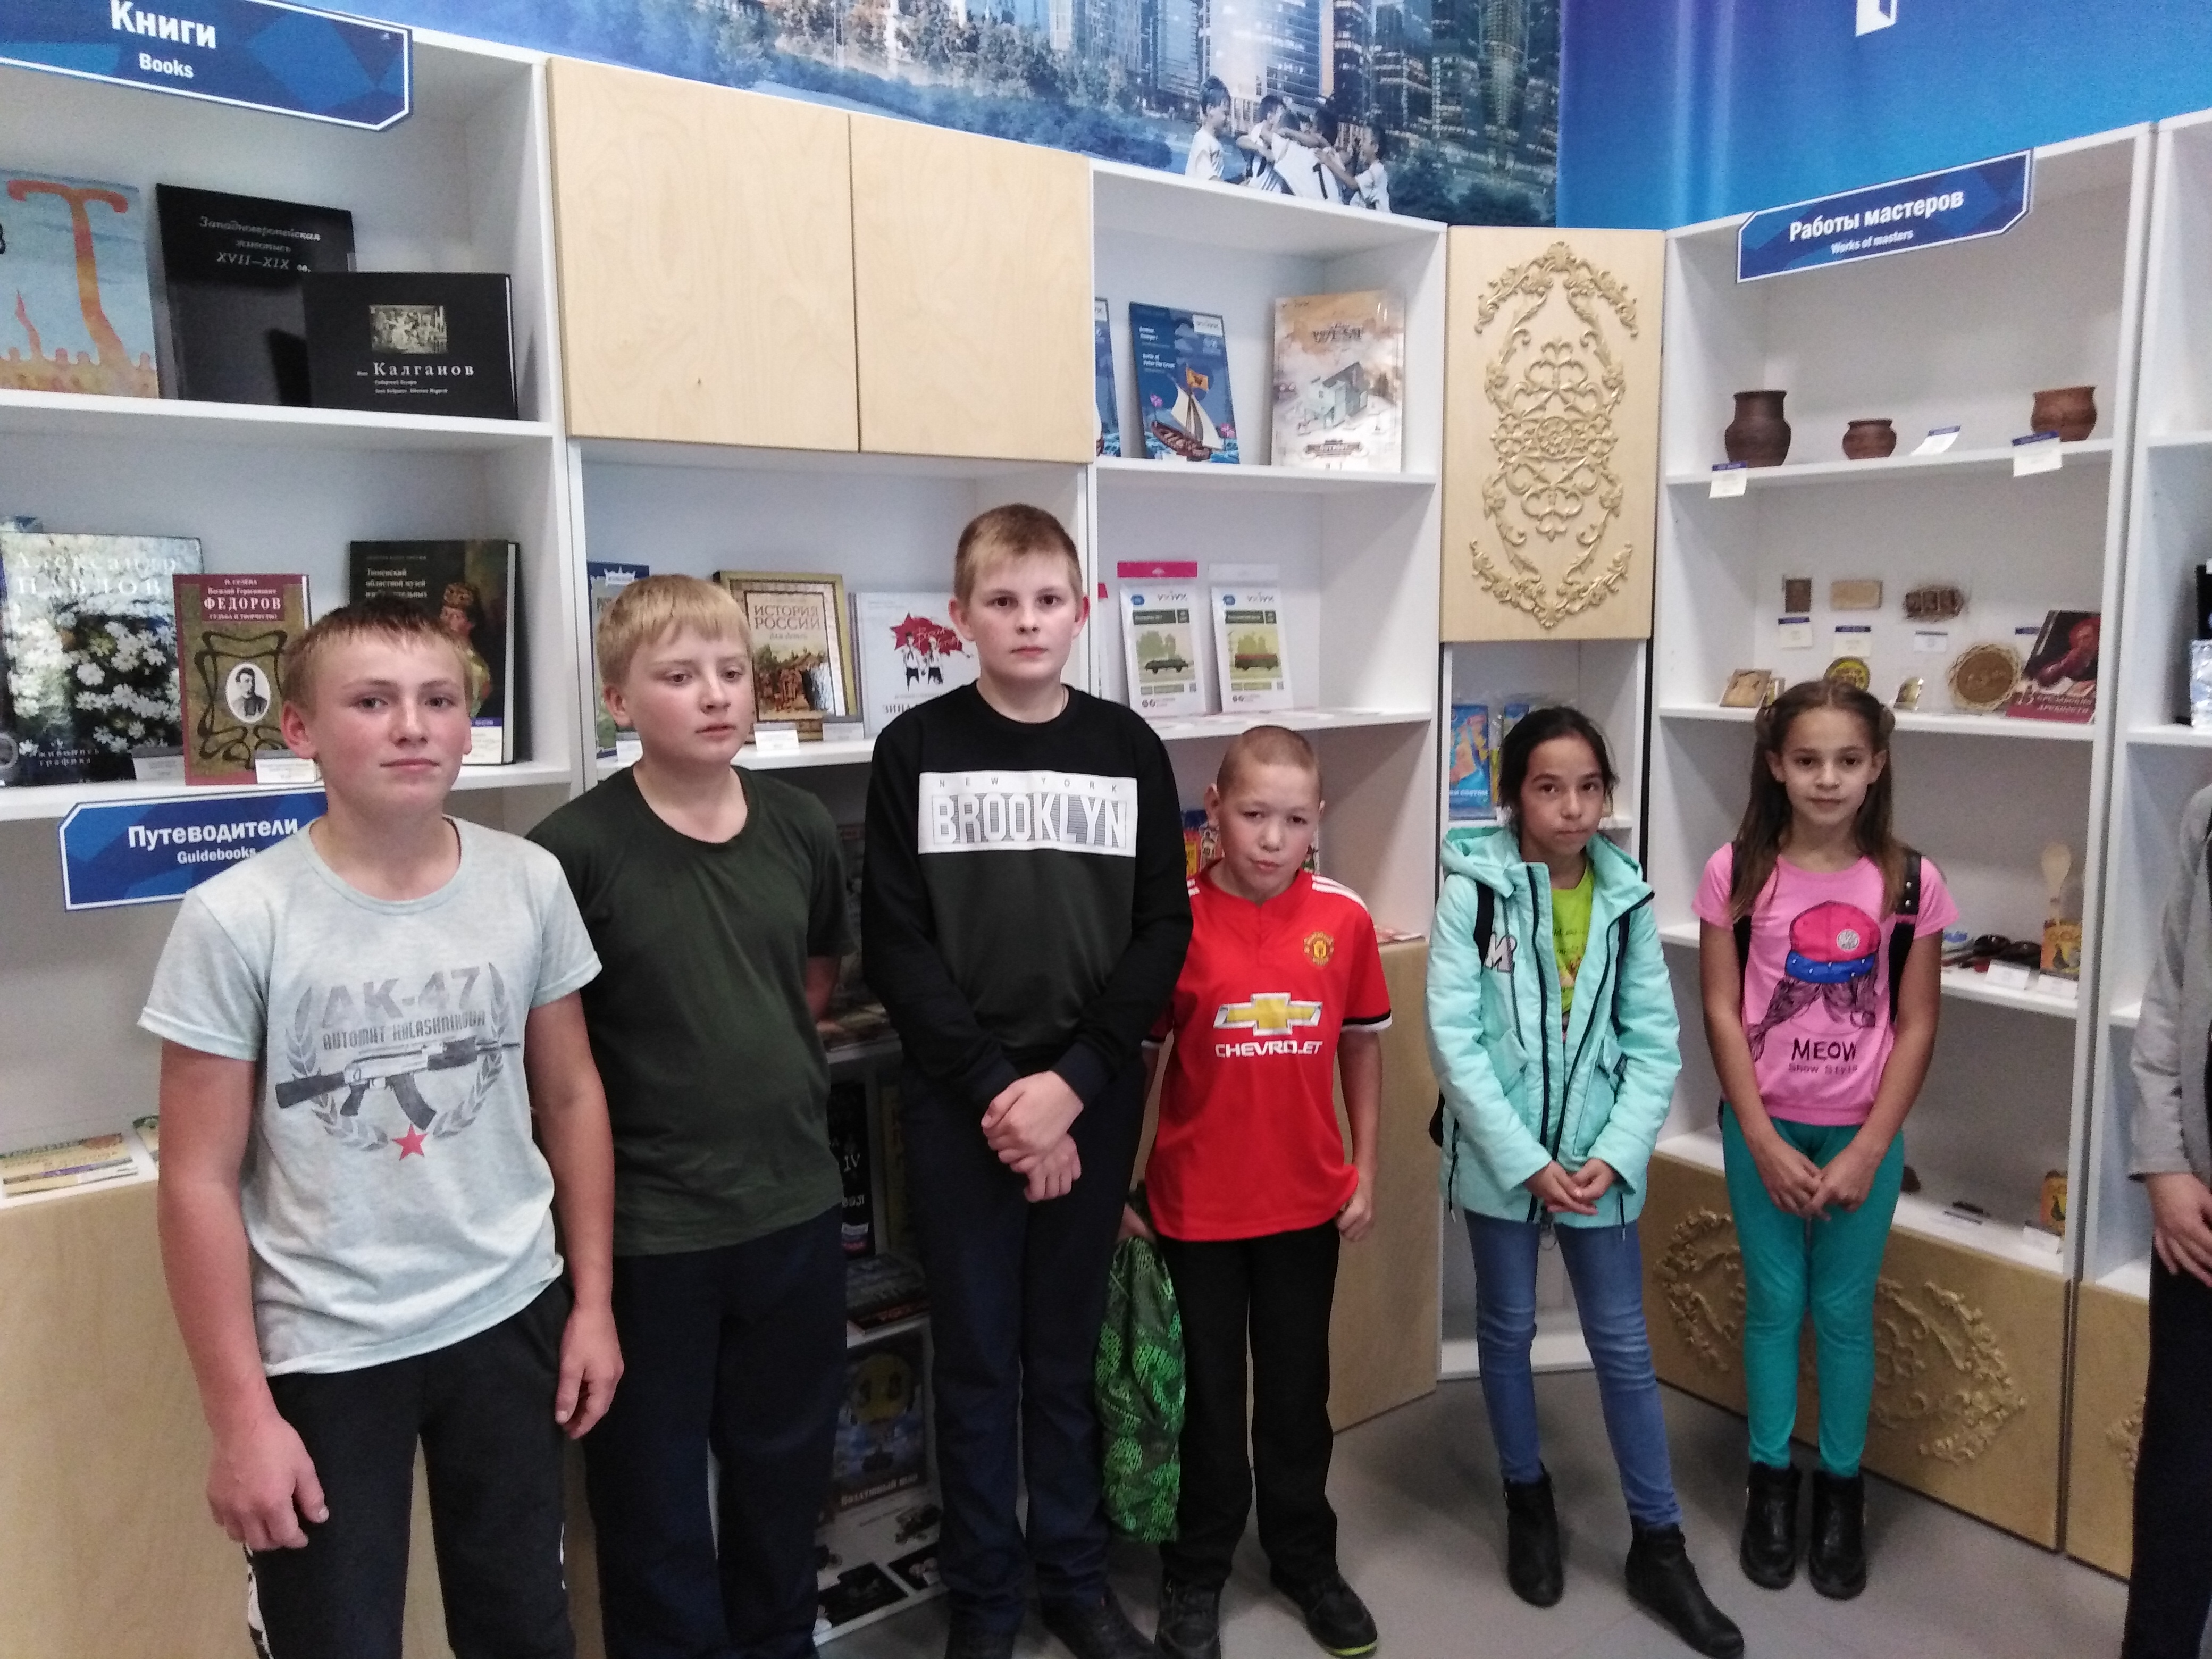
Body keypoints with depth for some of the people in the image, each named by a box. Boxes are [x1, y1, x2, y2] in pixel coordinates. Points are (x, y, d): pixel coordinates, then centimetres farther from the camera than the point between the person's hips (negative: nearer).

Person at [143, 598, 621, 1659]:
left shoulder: (529, 884, -6)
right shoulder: (235, 920, -14)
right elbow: (200, 1182, -10)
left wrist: (592, 1298, 5)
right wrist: (240, 1415, -9)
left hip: (508, 1319, 3)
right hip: (320, 1355, -2)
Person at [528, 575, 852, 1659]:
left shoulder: (801, 826, 0)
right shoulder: (575, 849, -15)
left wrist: (761, 1059, 7)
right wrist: (652, 1087, -6)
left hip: (797, 1200, 5)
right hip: (646, 1222, -4)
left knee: (787, 1461, 22)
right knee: (654, 1485, 14)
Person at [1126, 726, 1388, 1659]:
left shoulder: (1344, 919, -7)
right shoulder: (1174, 920, -13)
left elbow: (1362, 1048, 5)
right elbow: (1135, 1056, -5)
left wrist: (1364, 1172, 4)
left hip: (1308, 1200, 2)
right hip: (1197, 1204, -2)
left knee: (1298, 1390, 19)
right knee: (1206, 1395, 15)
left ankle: (1304, 1557, 40)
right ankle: (1197, 1573, 35)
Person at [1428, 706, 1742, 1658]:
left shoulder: (1626, 898, -1)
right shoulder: (1474, 888, -10)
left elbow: (1654, 1043, 0)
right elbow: (1454, 1038, -13)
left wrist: (1616, 1154, -11)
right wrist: (1526, 1160, -16)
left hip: (1598, 1159, 2)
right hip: (1501, 1157, -2)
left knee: (1624, 1346, 10)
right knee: (1507, 1330, 15)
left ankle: (1658, 1547, 25)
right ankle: (1528, 1500, 37)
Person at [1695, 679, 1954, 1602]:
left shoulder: (1910, 881, -7)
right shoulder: (1737, 872, -8)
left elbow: (1915, 1026, -4)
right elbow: (1721, 1013, -6)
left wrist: (1866, 1151, -9)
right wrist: (1764, 1143, -10)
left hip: (1863, 1134, 0)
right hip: (1762, 1128, 0)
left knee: (1844, 1312, 10)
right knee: (1774, 1304, 11)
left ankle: (1841, 1490, 29)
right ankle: (1770, 1482, 28)